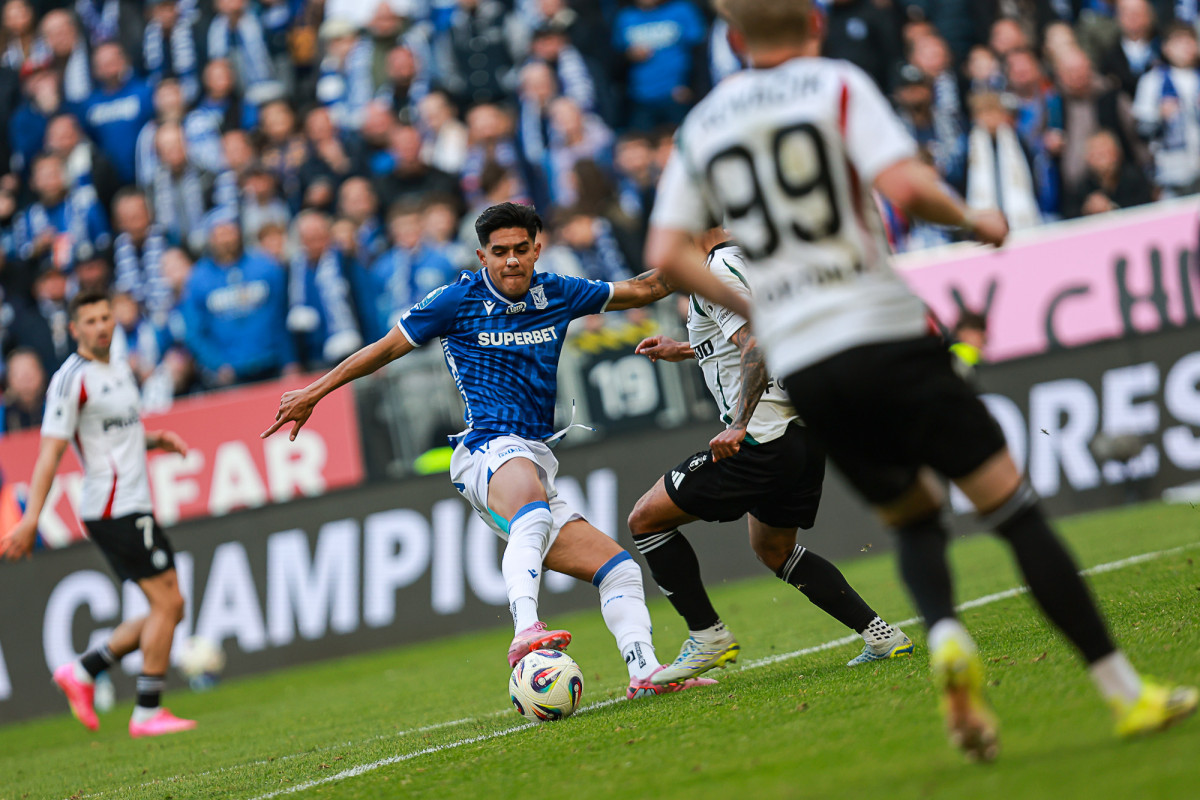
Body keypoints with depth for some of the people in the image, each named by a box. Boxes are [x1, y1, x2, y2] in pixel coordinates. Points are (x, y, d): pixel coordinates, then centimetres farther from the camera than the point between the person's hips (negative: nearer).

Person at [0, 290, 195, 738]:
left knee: (167, 610, 8)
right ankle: (148, 713, -8)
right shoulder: (73, 379, -10)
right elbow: (50, 452, -15)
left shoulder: (119, 370, 16)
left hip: (133, 507, 9)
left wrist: (157, 440, 11)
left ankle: (83, 672, 13)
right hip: (113, 510, -9)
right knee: (167, 602, -12)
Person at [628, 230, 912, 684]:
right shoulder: (748, 259, 17)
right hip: (803, 435, 10)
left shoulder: (716, 272, -12)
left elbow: (759, 346, -25)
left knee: (646, 520, 1)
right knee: (774, 550, 27)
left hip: (763, 440, -10)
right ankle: (881, 637, 17)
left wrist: (740, 425, -28)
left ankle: (708, 637, 3)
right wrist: (686, 351, 36)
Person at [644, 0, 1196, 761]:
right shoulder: (839, 85, -1)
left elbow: (667, 255, 7)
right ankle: (1127, 692, -4)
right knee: (1016, 509, 1)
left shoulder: (702, 126, 11)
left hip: (799, 364, 4)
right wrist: (973, 219, 2)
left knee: (915, 519, 21)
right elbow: (905, 187, -16)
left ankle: (945, 635, -11)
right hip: (886, 334, -4)